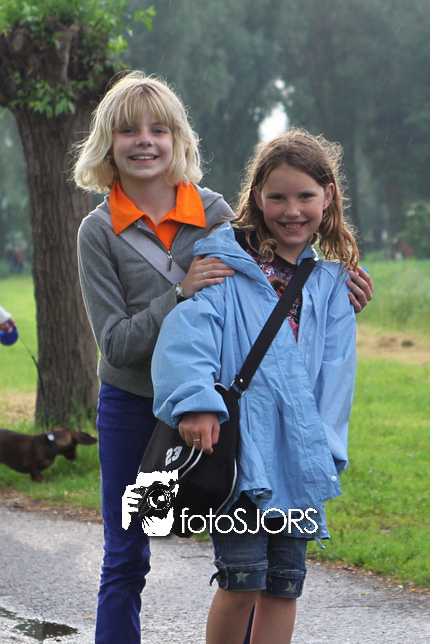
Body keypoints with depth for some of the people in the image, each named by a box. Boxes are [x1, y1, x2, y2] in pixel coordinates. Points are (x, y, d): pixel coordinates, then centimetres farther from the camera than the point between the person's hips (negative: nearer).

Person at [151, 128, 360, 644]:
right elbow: (187, 331, -14)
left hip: (299, 459, 4)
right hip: (236, 449, -4)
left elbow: (334, 372, 9)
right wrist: (196, 401, -31)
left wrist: (323, 448, -4)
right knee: (242, 581, -9)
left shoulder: (331, 284, 15)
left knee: (284, 584, 7)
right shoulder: (227, 263, 1)